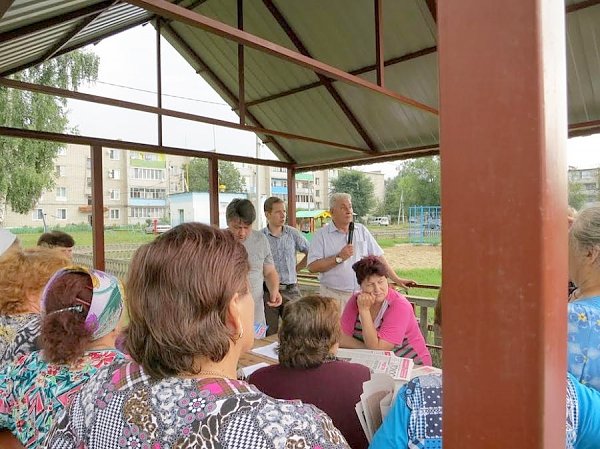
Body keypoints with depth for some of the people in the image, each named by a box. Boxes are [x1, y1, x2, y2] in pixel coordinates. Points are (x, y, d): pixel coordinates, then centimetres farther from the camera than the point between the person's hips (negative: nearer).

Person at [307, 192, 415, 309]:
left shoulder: (361, 230, 9)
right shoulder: (321, 235, -2)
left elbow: (378, 257, 10)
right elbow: (312, 267, -10)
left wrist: (396, 279, 6)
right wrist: (339, 258, -14)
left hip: (362, 294, 3)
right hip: (334, 296, -3)